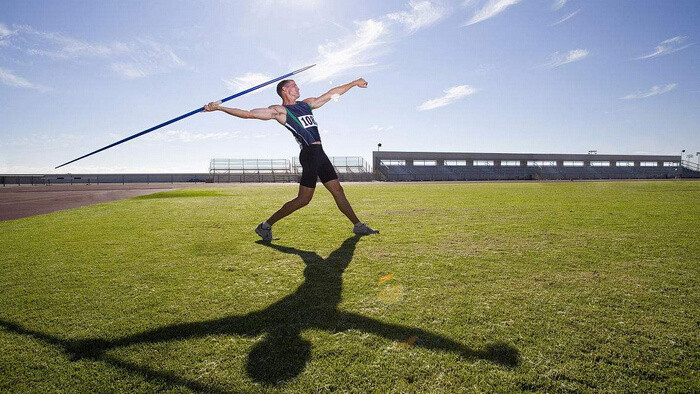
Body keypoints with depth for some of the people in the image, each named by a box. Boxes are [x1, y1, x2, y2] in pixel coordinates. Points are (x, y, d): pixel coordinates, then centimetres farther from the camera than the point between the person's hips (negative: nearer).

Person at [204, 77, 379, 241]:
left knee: (338, 191, 11)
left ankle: (358, 226, 20)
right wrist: (219, 107, -9)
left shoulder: (307, 103, 22)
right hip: (310, 153, -8)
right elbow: (249, 114, -4)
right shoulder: (279, 111, 0)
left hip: (320, 153, 8)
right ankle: (266, 226, 4)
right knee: (303, 199, -8)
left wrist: (354, 83, 33)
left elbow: (331, 93, 28)